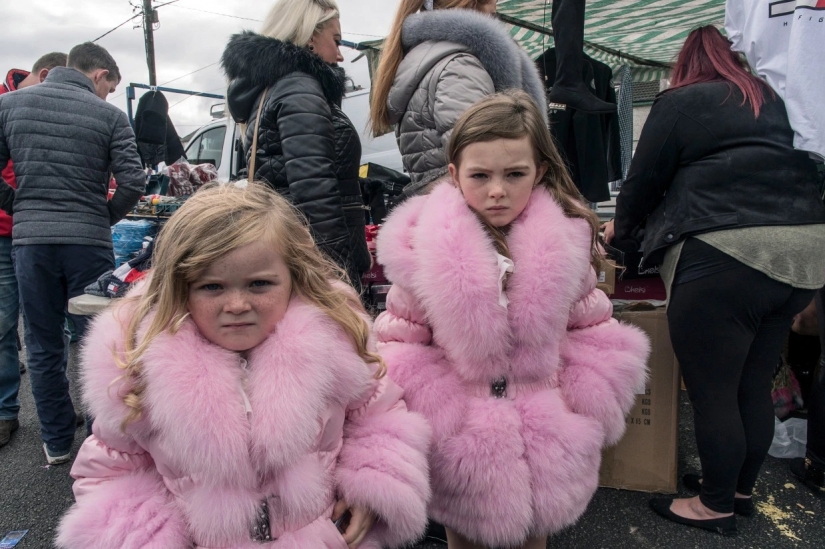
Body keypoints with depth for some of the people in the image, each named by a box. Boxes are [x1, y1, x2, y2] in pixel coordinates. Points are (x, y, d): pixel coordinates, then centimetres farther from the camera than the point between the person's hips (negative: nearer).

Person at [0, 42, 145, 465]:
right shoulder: (109, 115, -1)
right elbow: (133, 181, -9)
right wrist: (106, 218, 6)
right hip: (89, 241, -2)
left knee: (43, 347, 13)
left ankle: (57, 442, 22)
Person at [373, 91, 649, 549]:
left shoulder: (565, 240, -8)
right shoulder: (424, 246, -13)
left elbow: (592, 332, 2)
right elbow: (401, 341, -6)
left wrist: (585, 412, -5)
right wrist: (433, 418, -12)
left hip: (548, 445, 2)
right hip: (463, 445, -1)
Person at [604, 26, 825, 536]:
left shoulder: (680, 102, 3)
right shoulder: (773, 101, 21)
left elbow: (644, 178, 7)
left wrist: (622, 227, 26)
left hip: (726, 253, -7)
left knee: (712, 392, 4)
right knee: (755, 385, 17)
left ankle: (718, 505, 18)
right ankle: (741, 488, 32)